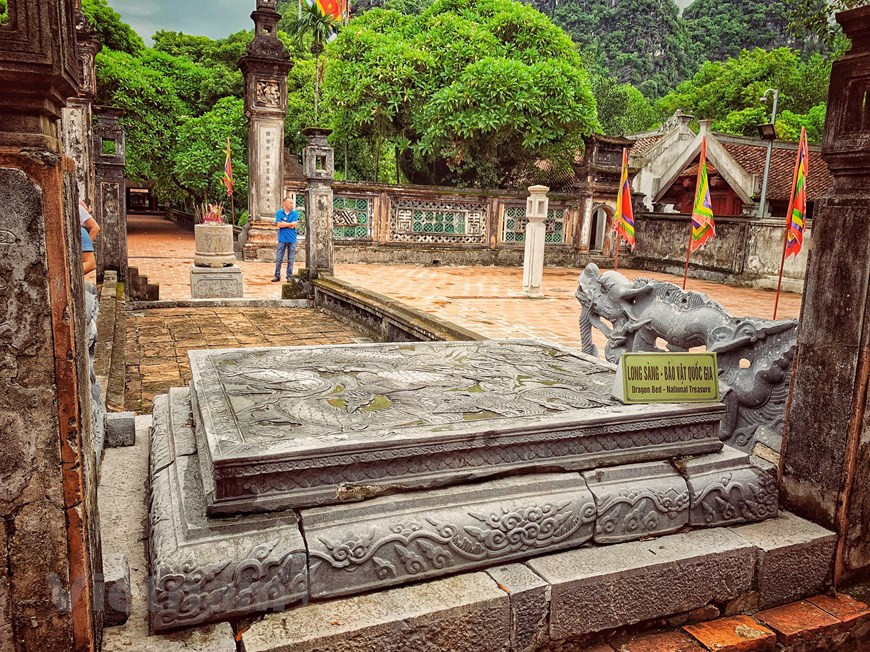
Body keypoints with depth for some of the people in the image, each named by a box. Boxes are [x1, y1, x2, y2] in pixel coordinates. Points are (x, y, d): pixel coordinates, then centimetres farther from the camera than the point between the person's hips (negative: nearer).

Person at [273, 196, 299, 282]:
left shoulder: (295, 213, 3)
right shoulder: (279, 213, 4)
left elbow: (293, 226, -7)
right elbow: (279, 225, -8)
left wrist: (283, 223, -4)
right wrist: (290, 224, -7)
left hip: (292, 239, 0)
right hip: (282, 239, 0)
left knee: (290, 260, 5)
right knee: (278, 259, 2)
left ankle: (289, 276, 13)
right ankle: (277, 276, 10)